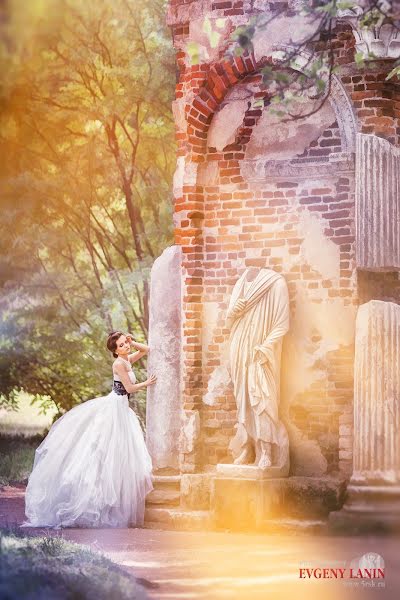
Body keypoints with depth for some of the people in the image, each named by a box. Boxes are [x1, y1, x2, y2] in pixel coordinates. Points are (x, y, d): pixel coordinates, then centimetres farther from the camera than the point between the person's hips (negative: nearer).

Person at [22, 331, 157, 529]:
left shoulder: (128, 360, 9)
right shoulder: (119, 363, -15)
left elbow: (146, 350, 23)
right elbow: (130, 388, -13)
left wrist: (133, 343, 5)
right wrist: (147, 383, 2)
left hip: (121, 409, 9)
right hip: (114, 408, -9)